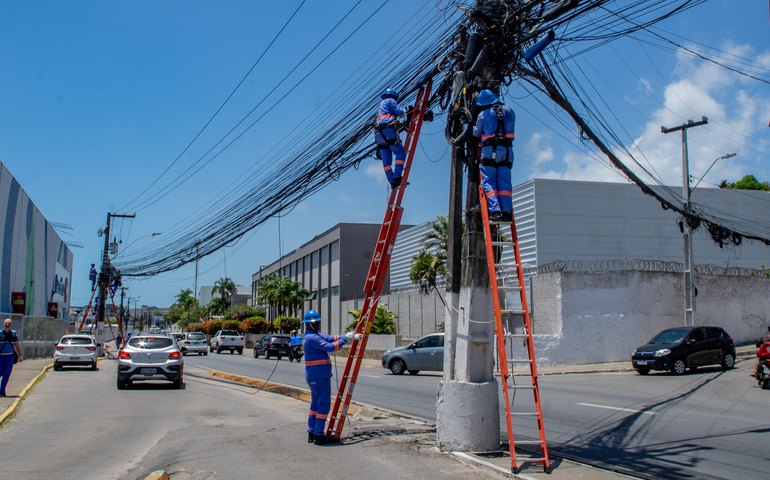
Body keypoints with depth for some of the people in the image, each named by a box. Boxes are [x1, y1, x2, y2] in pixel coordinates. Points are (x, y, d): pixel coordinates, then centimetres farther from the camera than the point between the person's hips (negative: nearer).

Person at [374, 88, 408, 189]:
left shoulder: (382, 105, 36)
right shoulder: (390, 101, 11)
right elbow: (400, 112, -2)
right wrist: (405, 111, 19)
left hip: (378, 133, 9)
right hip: (387, 131, -9)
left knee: (386, 160, 1)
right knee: (400, 152, -14)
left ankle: (392, 181, -8)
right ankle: (396, 177, -28)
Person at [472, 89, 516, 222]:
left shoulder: (484, 114, 1)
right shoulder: (509, 111, 11)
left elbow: (476, 133, 14)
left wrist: (474, 127, 35)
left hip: (490, 151, -4)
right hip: (507, 151, 4)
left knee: (488, 182, -3)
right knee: (504, 182, 5)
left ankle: (495, 211, -17)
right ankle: (506, 212, -4)